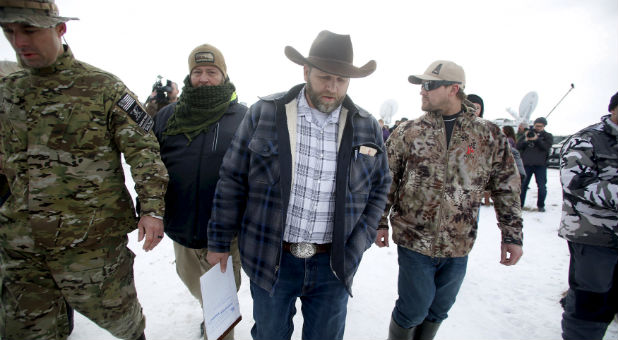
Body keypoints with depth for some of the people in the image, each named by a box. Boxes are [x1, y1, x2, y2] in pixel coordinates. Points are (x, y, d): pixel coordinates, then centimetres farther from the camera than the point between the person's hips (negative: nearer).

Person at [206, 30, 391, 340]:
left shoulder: (367, 127, 0)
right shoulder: (264, 113, -7)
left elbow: (380, 186, 9)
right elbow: (232, 179, -3)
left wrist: (358, 243, 0)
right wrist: (219, 242, 1)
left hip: (334, 265, 2)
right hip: (270, 259, -1)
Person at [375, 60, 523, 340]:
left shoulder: (489, 135, 1)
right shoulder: (408, 132, -2)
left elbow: (507, 188, 6)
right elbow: (386, 181, 1)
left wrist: (512, 235, 4)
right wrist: (381, 222, -1)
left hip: (459, 246, 2)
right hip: (414, 241, -2)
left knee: (438, 309, 19)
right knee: (414, 309, 6)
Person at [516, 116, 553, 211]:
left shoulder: (548, 136, 10)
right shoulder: (527, 133, 13)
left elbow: (546, 146, -9)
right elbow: (518, 146, 4)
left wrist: (536, 139, -20)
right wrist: (526, 140, -13)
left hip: (540, 165, -1)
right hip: (526, 164, 1)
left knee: (542, 186, -1)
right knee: (523, 185, 4)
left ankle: (541, 205, 13)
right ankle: (519, 204, 13)